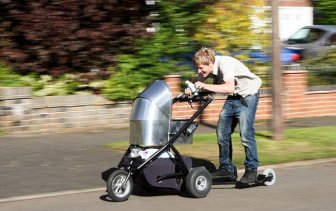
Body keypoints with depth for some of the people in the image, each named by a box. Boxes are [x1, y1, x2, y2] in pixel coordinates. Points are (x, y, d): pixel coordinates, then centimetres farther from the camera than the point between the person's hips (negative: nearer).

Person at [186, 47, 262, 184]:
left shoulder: (225, 64, -30)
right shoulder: (206, 69, -6)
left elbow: (229, 88, -42)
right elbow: (199, 84, 0)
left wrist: (206, 86, -45)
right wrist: (190, 90, -23)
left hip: (248, 95, -8)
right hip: (233, 97, 8)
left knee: (246, 133, -16)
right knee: (222, 131, 3)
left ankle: (252, 170, -6)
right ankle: (227, 169, 12)